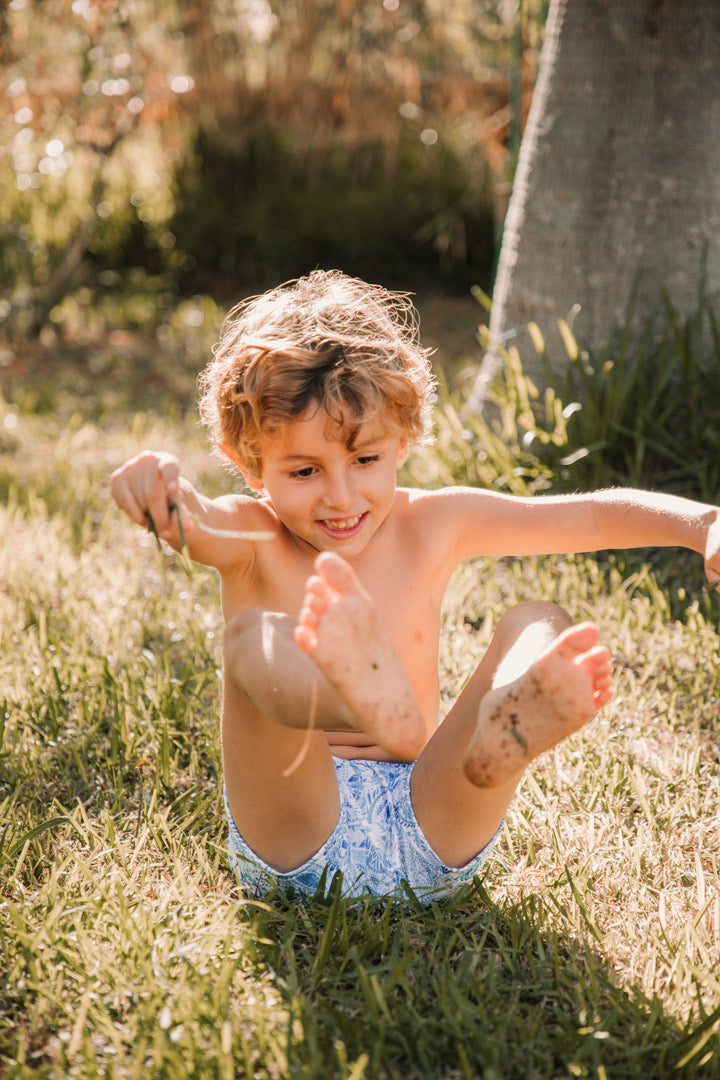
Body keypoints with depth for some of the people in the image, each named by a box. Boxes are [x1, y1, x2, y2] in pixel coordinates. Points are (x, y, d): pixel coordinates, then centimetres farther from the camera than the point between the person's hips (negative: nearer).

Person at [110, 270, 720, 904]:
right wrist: (157, 483, -48)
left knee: (538, 623, -14)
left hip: (428, 836, 3)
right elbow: (194, 523, -24)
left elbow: (594, 517, 3)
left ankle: (505, 728, -51)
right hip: (297, 842, -2)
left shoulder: (430, 526, 7)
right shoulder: (253, 540, 1)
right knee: (253, 637, -27)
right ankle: (370, 699, -62)